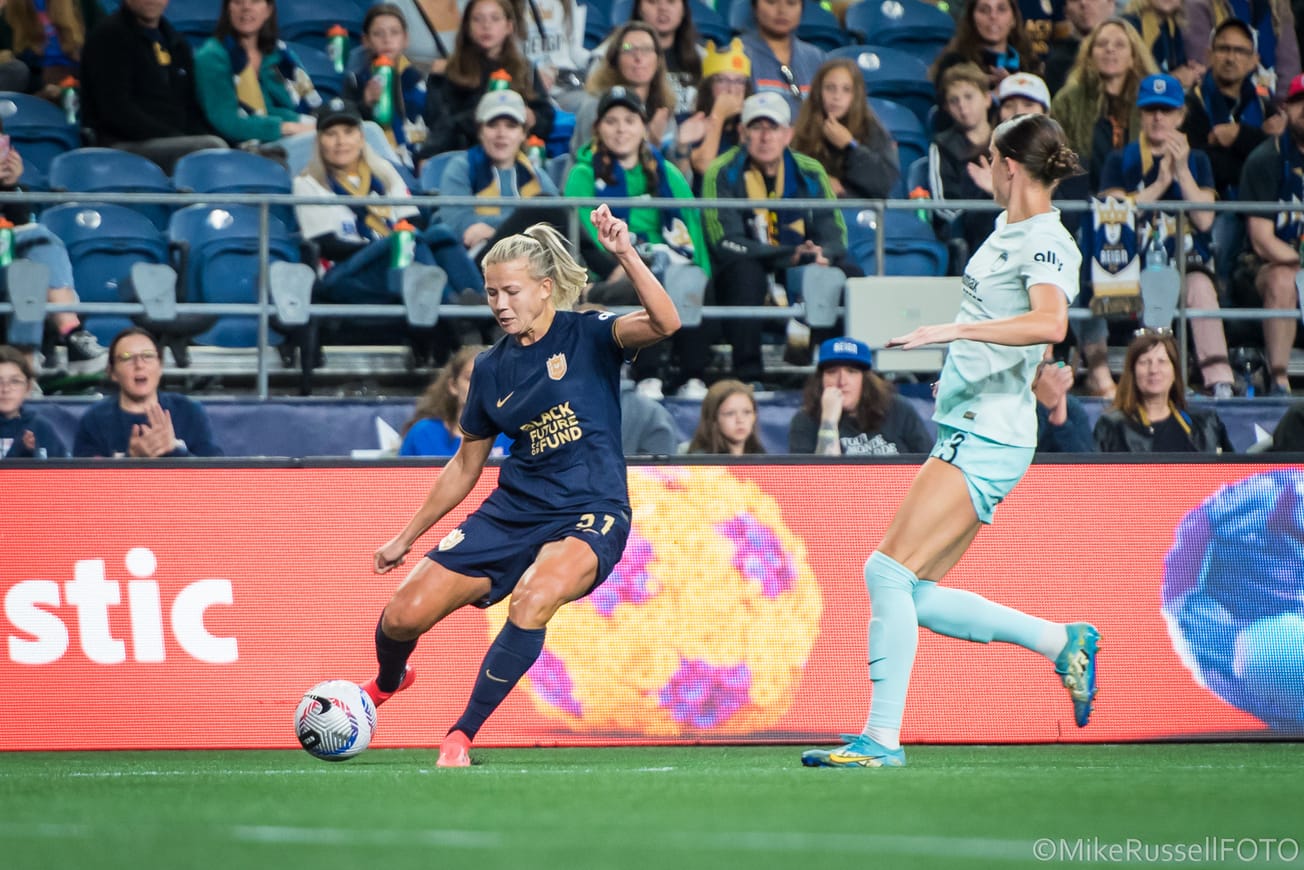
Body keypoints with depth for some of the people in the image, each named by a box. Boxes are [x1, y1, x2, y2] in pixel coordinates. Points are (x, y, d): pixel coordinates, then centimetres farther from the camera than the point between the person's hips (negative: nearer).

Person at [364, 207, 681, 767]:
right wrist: (406, 537, 21)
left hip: (590, 515, -5)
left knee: (532, 600, -36)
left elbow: (664, 323, -25)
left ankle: (461, 737, -22)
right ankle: (387, 684, 35)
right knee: (403, 617, -4)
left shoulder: (588, 335, -5)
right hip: (512, 512, 5)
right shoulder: (491, 368, 7)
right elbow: (465, 466, 18)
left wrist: (626, 256, -38)